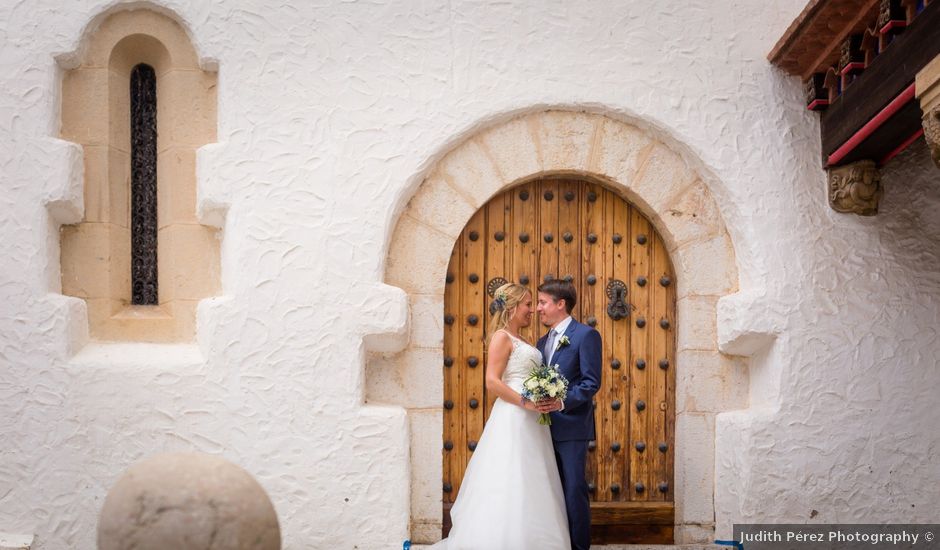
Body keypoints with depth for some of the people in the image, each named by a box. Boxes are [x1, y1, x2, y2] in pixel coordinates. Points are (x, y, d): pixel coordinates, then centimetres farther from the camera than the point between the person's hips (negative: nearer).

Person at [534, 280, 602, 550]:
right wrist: (538, 402, 2)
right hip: (547, 427, 8)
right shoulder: (542, 341, 17)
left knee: (574, 490, -3)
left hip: (571, 426, -7)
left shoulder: (586, 335, -7)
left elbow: (591, 382, -14)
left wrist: (562, 403, -24)